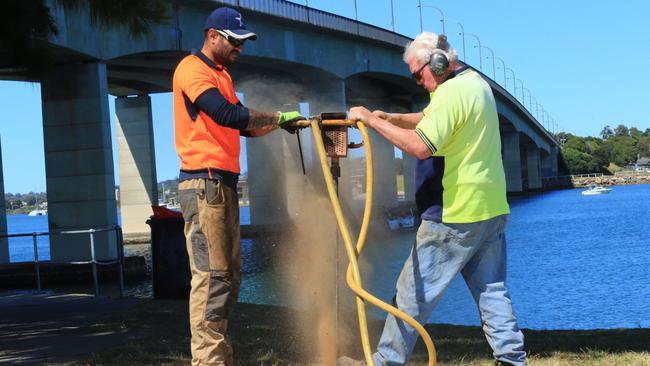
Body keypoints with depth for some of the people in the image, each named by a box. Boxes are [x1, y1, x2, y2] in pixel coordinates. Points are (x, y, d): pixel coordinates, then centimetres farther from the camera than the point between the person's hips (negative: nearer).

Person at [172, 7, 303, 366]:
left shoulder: (222, 75, 22)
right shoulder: (192, 70, -8)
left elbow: (244, 126, 22)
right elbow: (230, 115, -20)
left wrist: (279, 123, 6)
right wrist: (278, 116, -11)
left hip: (224, 185, 10)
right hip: (204, 184, -10)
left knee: (229, 276, 10)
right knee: (211, 277, -13)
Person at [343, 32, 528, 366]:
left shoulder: (450, 93, -17)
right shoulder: (476, 83, 15)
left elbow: (421, 146, -26)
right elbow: (429, 121, 23)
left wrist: (371, 120, -21)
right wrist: (390, 118, 8)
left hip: (455, 216, -9)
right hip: (492, 211, 9)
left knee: (414, 293, -1)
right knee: (492, 291, 10)